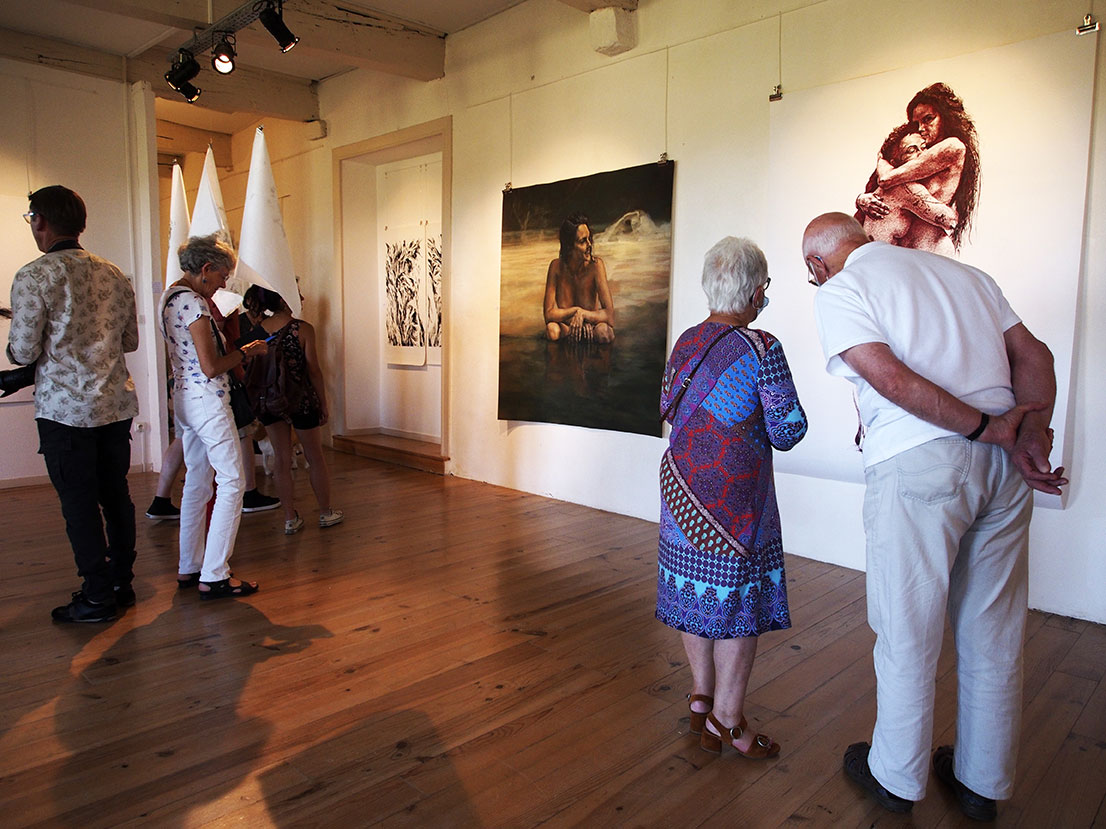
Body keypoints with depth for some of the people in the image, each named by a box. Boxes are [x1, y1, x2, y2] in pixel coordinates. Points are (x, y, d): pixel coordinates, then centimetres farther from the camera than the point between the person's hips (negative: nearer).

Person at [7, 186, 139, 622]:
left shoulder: (34, 277, -10)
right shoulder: (113, 274, 8)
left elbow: (23, 351, -9)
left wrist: (15, 343, 12)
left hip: (65, 409, -6)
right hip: (116, 403, 6)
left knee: (79, 504, 2)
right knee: (115, 494, 13)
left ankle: (97, 598, 9)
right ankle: (122, 584, 23)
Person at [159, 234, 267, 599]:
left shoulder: (170, 296, 13)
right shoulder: (194, 303, -17)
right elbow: (211, 367, -19)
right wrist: (246, 352, -6)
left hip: (183, 398, 10)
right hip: (207, 400, -10)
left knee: (196, 482, 16)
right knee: (232, 482, -5)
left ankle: (189, 568, 24)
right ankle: (213, 576, -3)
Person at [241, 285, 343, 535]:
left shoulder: (258, 328, -1)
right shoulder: (303, 329, -12)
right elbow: (314, 371, -10)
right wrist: (324, 404, -2)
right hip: (301, 399, -4)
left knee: (281, 459, 12)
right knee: (315, 457, 12)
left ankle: (290, 519, 16)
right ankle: (325, 513, 24)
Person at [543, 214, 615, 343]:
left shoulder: (596, 265, -18)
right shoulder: (556, 266, -14)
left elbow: (609, 315, -20)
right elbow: (549, 314, -16)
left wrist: (582, 314, -28)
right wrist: (576, 311, -23)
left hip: (591, 325, 0)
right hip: (566, 326, 0)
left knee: (604, 332, -34)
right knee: (552, 330, -33)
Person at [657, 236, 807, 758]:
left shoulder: (685, 343, 5)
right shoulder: (761, 348, -14)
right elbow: (787, 430, -12)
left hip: (682, 483, 7)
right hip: (736, 492, -7)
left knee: (695, 590, 16)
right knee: (739, 599, 5)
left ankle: (701, 696, 30)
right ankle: (726, 719, 15)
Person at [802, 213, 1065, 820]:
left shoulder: (838, 290, 0)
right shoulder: (961, 271, 19)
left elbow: (891, 378, -14)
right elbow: (1033, 354, 10)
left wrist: (984, 427, -8)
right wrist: (1032, 434, -1)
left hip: (919, 462, -6)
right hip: (1003, 469, 7)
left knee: (907, 632, 9)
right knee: (993, 633, 16)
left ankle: (896, 777, 27)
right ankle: (982, 782, 33)